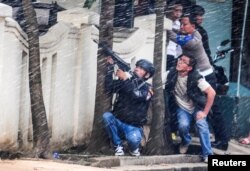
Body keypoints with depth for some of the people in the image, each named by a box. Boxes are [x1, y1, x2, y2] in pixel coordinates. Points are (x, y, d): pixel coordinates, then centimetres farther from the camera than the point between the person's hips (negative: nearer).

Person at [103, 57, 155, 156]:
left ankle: (133, 148, 5)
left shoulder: (147, 89, -2)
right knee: (107, 116, -28)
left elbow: (136, 95, -23)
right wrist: (110, 67, -15)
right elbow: (109, 88, -10)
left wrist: (125, 79, -27)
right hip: (118, 122, 3)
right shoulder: (124, 82, 7)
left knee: (133, 139, -35)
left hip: (133, 127, -3)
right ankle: (118, 146, -10)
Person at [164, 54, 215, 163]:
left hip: (196, 107, -2)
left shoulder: (195, 78, -26)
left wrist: (205, 112, -23)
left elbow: (211, 93, -25)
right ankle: (185, 141, 10)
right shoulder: (172, 74, -16)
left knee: (201, 124, -28)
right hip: (182, 108, 2)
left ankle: (207, 155, -18)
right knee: (183, 125, -26)